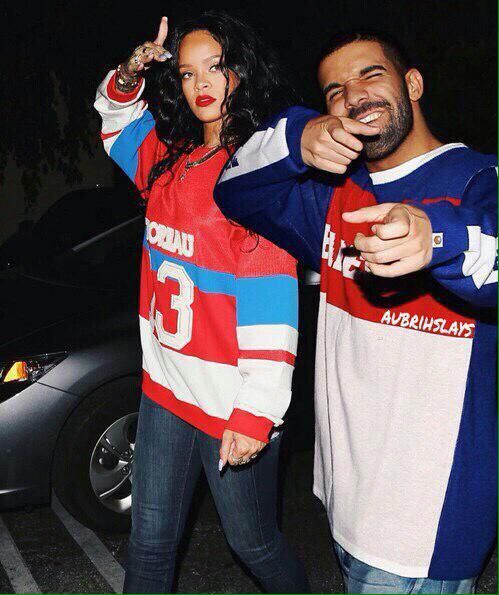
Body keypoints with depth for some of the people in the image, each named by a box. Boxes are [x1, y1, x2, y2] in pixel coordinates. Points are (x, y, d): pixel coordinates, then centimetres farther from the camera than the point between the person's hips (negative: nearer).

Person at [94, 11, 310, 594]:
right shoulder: (168, 158, 7)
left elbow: (272, 308, -19)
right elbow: (117, 118, 28)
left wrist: (256, 412, -22)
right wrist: (128, 77, 5)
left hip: (232, 402, -6)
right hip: (166, 388, 6)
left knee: (254, 544, 14)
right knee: (149, 545, 16)